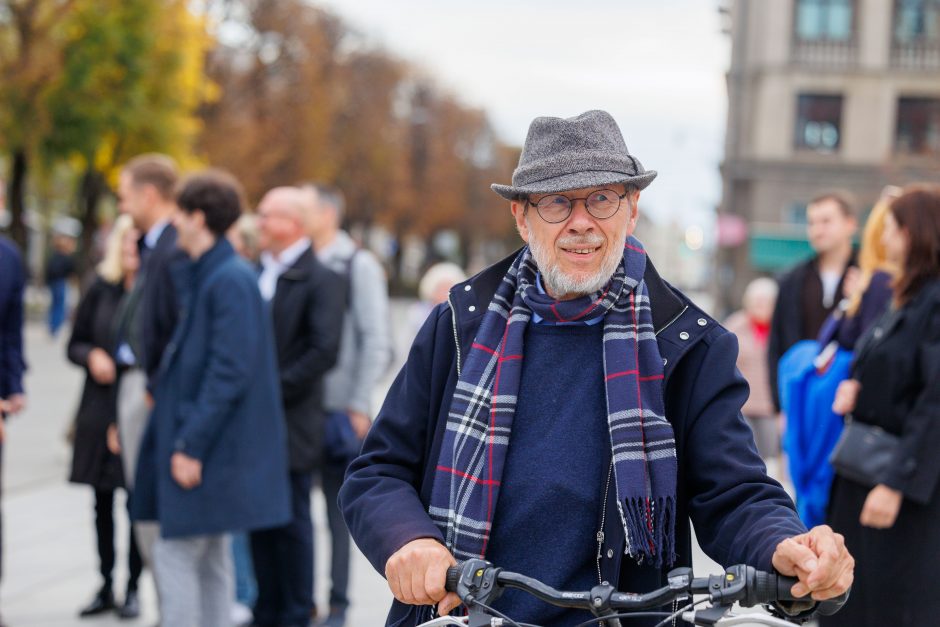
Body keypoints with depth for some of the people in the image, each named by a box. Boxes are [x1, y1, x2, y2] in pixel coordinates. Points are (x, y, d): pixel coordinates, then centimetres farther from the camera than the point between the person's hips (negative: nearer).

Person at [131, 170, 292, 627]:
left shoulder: (230, 280, -17)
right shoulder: (200, 275, 13)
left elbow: (229, 372, -21)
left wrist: (192, 444, -21)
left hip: (212, 442, -10)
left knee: (175, 554, -7)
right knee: (210, 556, 13)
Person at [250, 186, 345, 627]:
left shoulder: (321, 280, -9)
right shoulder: (257, 274, 12)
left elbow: (324, 351, -17)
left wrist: (275, 389, -17)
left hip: (292, 423, -6)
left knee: (292, 522, 1)